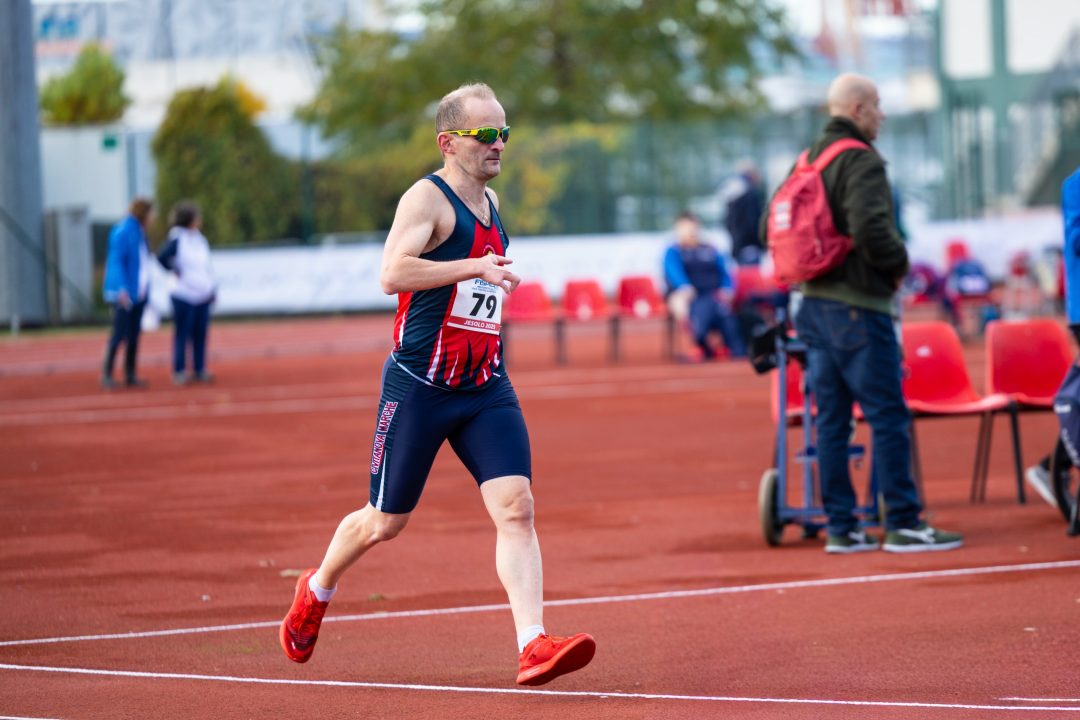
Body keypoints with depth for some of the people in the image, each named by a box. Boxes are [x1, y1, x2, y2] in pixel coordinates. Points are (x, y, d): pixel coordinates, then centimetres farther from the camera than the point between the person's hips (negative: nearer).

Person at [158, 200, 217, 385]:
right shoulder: (177, 240, -10)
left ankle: (199, 370, 11)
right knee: (182, 334, -3)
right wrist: (175, 271, -11)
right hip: (184, 295, -6)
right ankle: (179, 372, 1)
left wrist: (212, 288, 13)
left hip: (203, 295, 6)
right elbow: (162, 257, -20)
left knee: (200, 334, 6)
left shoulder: (200, 239, 13)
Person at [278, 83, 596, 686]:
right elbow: (393, 274, -28)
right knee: (386, 521, 7)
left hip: (486, 389, 6)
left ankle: (534, 648, -21)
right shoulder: (427, 199, -12)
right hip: (420, 387, -6)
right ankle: (316, 592, 36)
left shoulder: (490, 201, 15)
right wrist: (475, 268, -28)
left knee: (516, 506, -13)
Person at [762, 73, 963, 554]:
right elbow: (870, 228, -26)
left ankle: (841, 527, 10)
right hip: (857, 307, -8)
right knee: (888, 417, -4)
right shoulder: (861, 161, -13)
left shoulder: (805, 162, 14)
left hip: (813, 306, 8)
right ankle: (902, 523, -4)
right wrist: (899, 263, -8)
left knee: (831, 419, 8)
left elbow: (770, 229, 16)